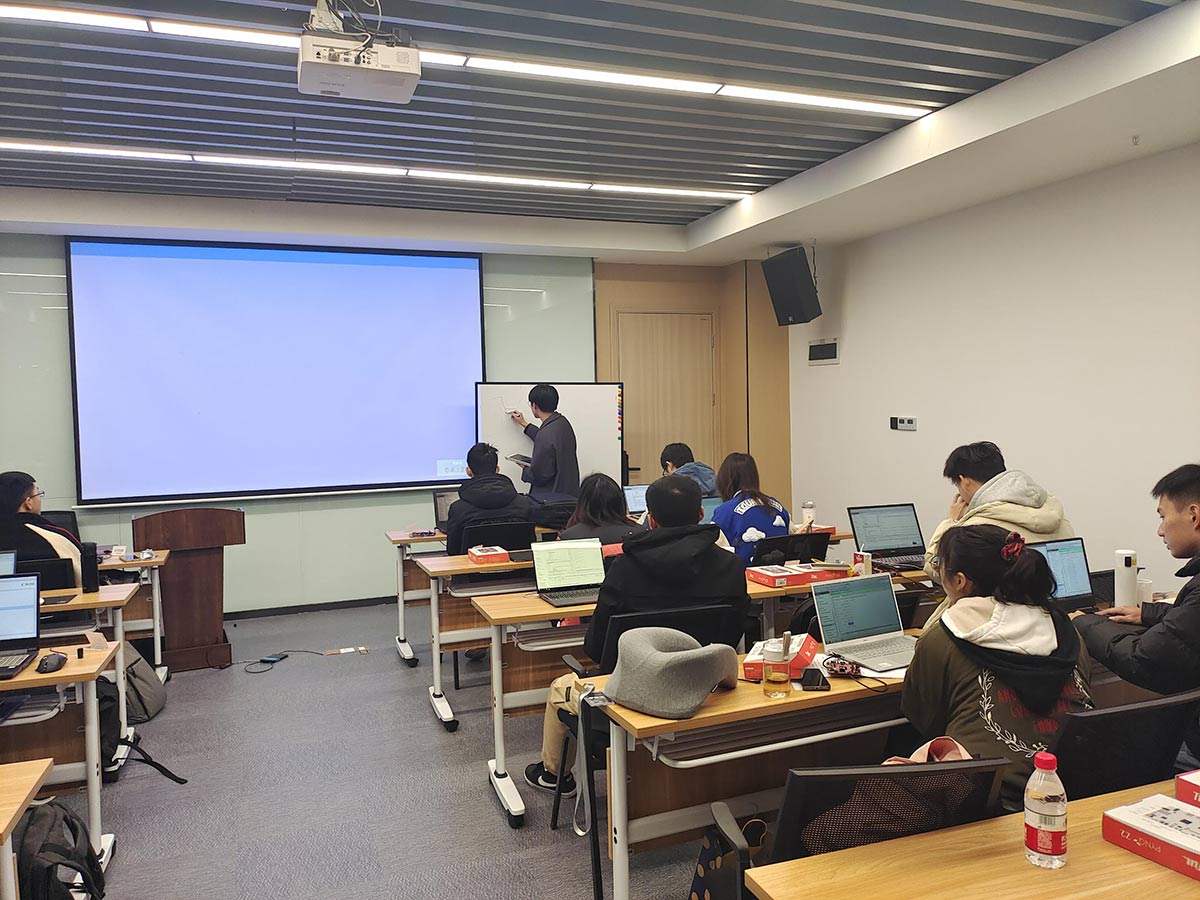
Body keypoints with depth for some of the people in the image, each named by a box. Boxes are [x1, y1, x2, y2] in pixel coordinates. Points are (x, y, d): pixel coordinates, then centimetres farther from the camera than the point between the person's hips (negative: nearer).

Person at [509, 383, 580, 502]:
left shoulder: (546, 435, -26)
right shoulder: (562, 422, 1)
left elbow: (539, 476, -20)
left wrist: (524, 469, 1)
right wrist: (524, 424, 32)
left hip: (552, 498, -9)